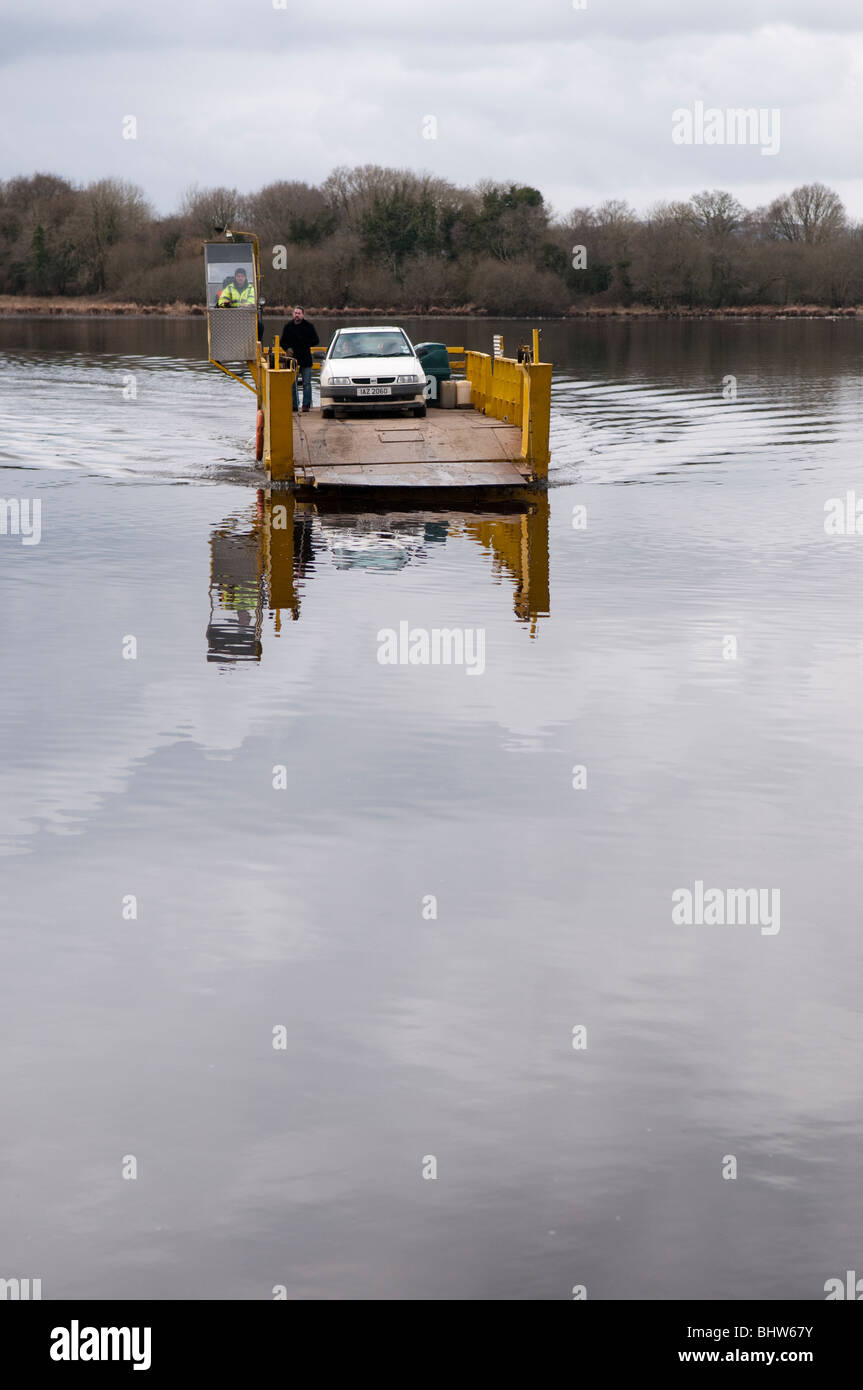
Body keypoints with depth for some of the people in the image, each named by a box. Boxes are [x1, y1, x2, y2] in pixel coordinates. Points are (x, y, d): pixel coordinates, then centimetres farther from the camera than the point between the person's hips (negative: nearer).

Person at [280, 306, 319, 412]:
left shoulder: (309, 326, 1)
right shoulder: (288, 326, 7)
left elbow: (316, 341, 2)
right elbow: (282, 342, 14)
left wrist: (304, 342, -13)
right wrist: (288, 348, -6)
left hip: (305, 359, -2)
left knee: (306, 383, -2)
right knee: (292, 383, 3)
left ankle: (306, 405, 3)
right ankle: (294, 405, 10)